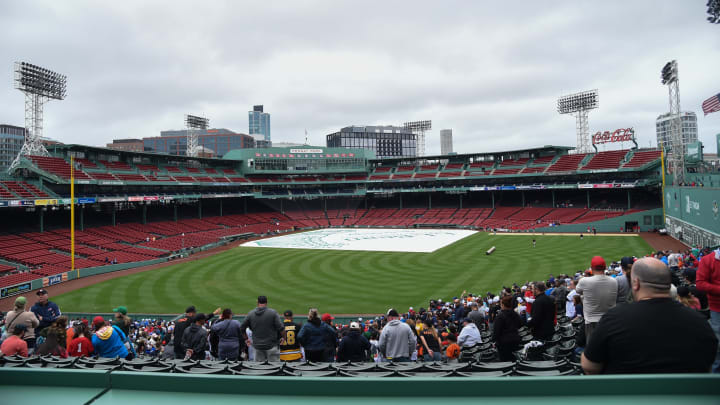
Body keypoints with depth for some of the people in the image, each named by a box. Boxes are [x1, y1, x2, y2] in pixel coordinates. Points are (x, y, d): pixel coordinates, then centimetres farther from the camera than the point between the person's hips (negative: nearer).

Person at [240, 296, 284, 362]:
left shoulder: (250, 314, 2)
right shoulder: (273, 312, -7)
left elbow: (241, 328, 8)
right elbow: (280, 328, -13)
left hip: (257, 346, 3)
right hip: (271, 345, -3)